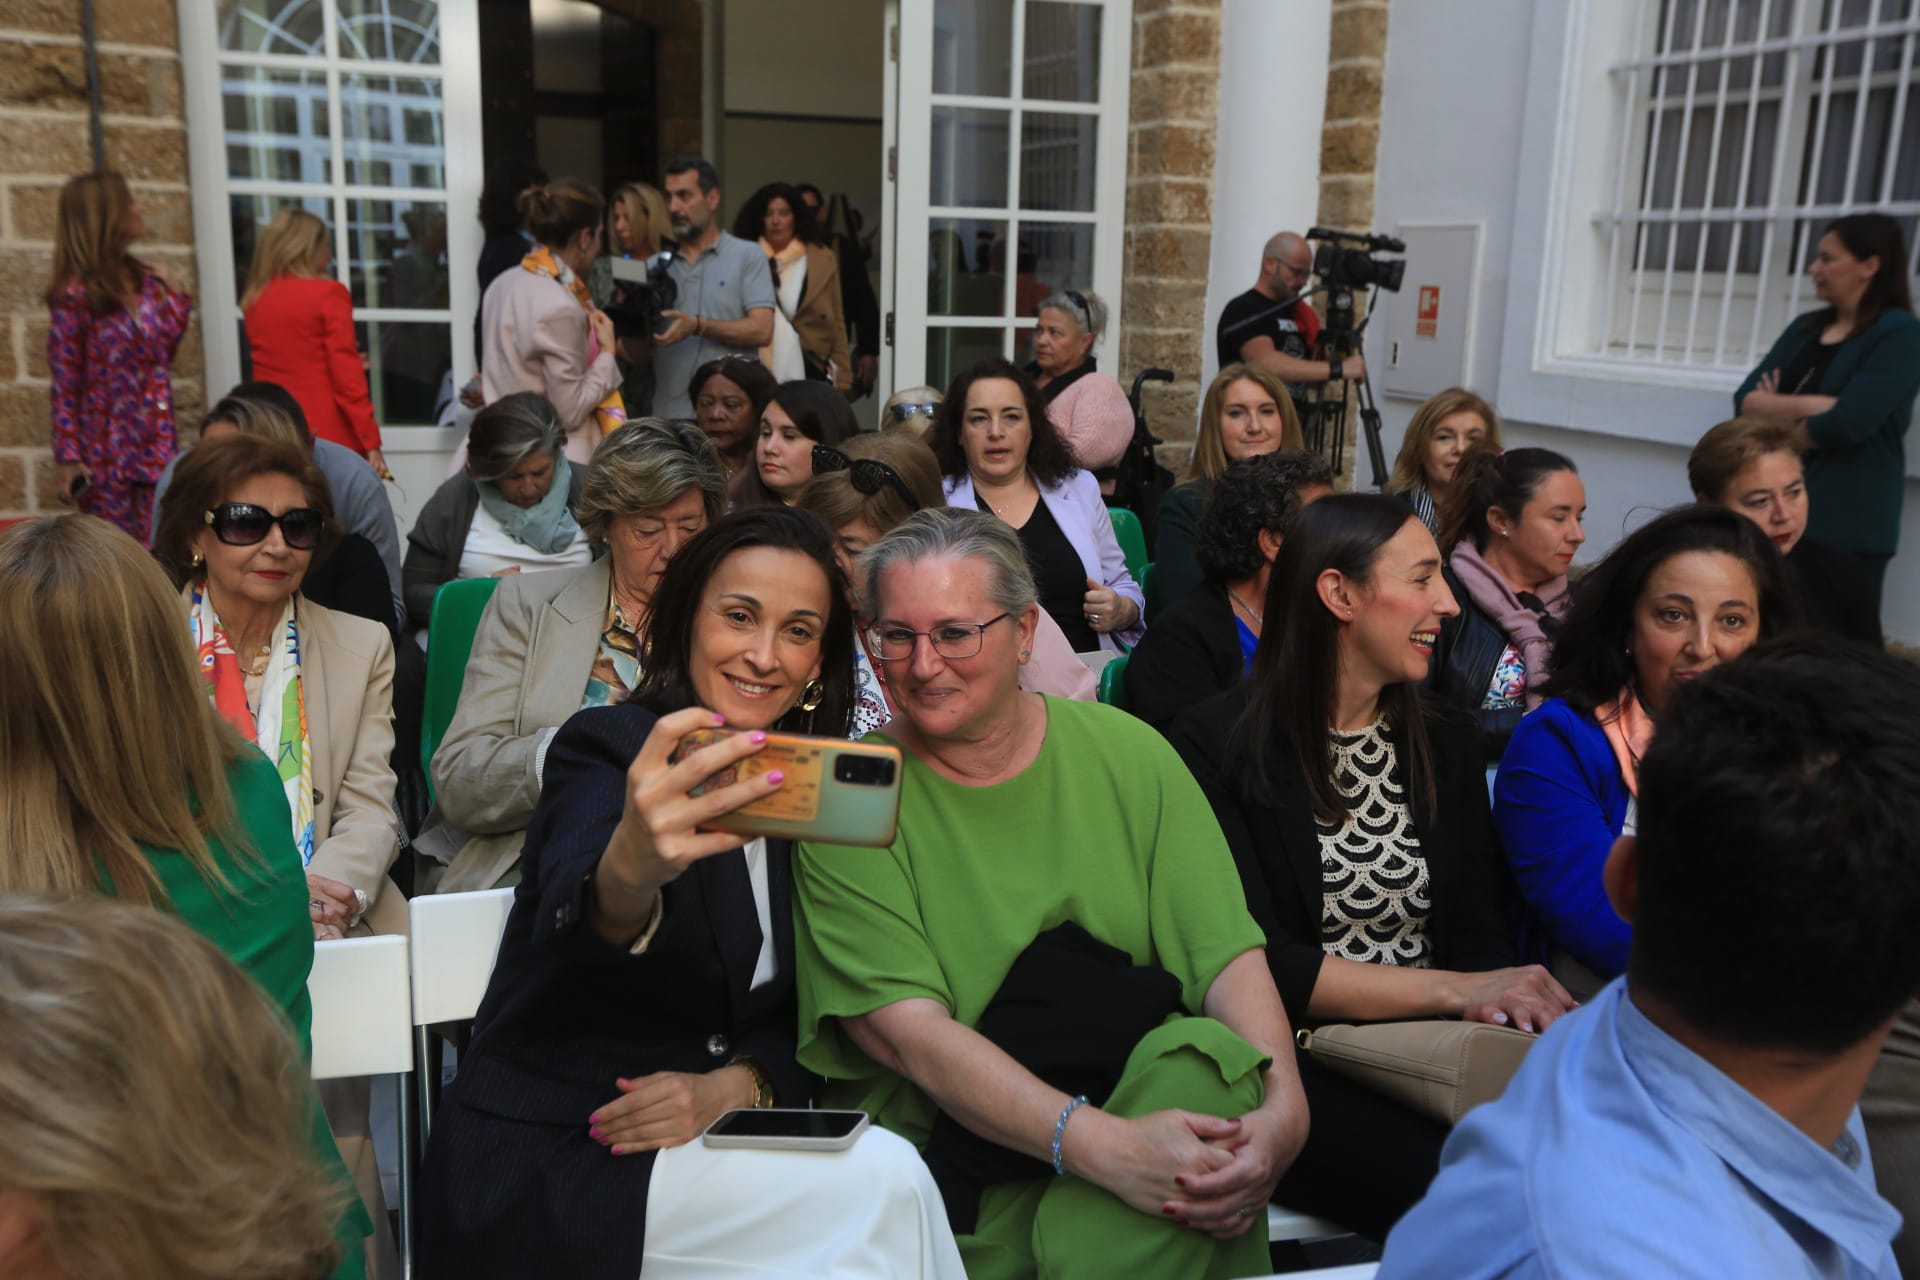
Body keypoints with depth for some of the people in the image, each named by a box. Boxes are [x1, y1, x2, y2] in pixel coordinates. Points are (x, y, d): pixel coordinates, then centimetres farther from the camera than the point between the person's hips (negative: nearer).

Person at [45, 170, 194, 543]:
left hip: (156, 441, 5)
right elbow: (64, 386, -10)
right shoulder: (75, 294, -10)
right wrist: (68, 458, -14)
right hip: (107, 446, -5)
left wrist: (175, 297, 7)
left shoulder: (145, 279, 8)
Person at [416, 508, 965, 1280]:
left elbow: (800, 1015, 6)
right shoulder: (605, 748, -13)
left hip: (695, 1144, 6)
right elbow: (573, 917, -35)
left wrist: (734, 1086, -14)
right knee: (882, 1184, -21)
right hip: (543, 1169, -5)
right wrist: (629, 869, -57)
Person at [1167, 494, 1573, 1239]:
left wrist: (1496, 996, -16)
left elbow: (1477, 933, 8)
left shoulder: (1448, 748, 14)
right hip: (1293, 1064, -5)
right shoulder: (1219, 745, -5)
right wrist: (1452, 989, -19)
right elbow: (1254, 961, -12)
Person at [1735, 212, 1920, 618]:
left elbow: (1847, 423, -19)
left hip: (1846, 524, -6)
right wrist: (1807, 406, -15)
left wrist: (1775, 416, -2)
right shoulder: (1806, 327, 13)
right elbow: (1745, 401, 2)